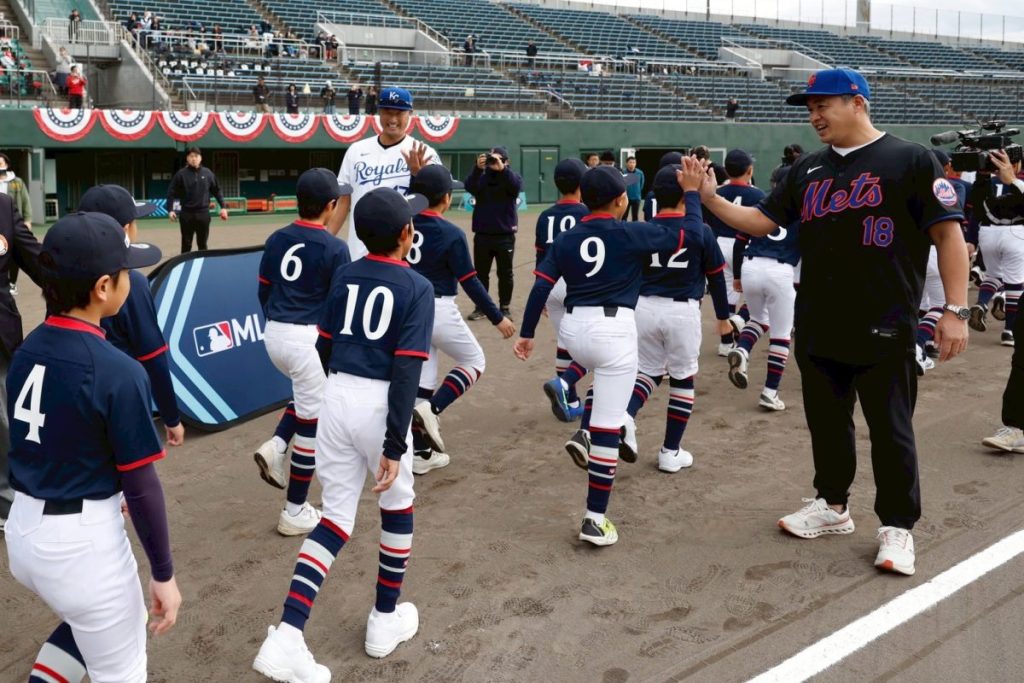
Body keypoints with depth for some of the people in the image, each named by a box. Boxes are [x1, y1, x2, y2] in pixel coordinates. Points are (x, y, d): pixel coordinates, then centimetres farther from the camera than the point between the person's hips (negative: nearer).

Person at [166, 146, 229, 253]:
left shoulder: (207, 173, 4)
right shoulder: (181, 174, -3)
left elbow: (217, 191, 10)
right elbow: (171, 193, -2)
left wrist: (223, 207, 3)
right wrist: (171, 210, -12)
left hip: (203, 213, 2)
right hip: (187, 214, -2)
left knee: (202, 244, 10)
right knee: (186, 244, 4)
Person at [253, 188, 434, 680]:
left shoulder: (343, 277, 7)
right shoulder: (417, 288, -8)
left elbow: (324, 348, 13)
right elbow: (406, 371, -15)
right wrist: (395, 445, -15)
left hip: (336, 398, 5)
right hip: (379, 406, -4)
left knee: (337, 516, 11)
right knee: (397, 505, 20)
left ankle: (287, 637, -1)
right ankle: (385, 620, 31)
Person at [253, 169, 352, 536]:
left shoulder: (276, 240, 6)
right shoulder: (335, 248, -11)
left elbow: (264, 292, 12)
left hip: (273, 335, 7)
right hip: (310, 339, -7)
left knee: (308, 394, 32)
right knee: (312, 421, 5)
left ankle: (276, 447, 11)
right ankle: (295, 512, 13)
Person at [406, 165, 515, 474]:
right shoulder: (452, 234, -14)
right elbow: (470, 283, -13)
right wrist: (497, 318, -6)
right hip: (438, 311, -6)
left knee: (423, 376, 15)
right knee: (474, 361, 16)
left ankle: (421, 453, 17)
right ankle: (432, 409, -8)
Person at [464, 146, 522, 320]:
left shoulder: (511, 176, 1)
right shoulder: (481, 177, 5)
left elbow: (517, 186, -21)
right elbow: (469, 187, -14)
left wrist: (502, 169, -33)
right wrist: (478, 168, -30)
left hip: (505, 235, -2)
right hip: (482, 234, 2)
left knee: (505, 273, 7)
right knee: (481, 273, 8)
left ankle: (505, 307, 17)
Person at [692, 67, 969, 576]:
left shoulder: (910, 161, -7)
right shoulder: (808, 168, 10)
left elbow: (948, 233, -9)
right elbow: (762, 222, 11)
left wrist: (955, 310, -15)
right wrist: (711, 199, -3)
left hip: (883, 329, -5)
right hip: (817, 328, 6)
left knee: (891, 431, 5)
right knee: (826, 422, 17)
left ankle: (897, 526, 19)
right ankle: (832, 505, 34)